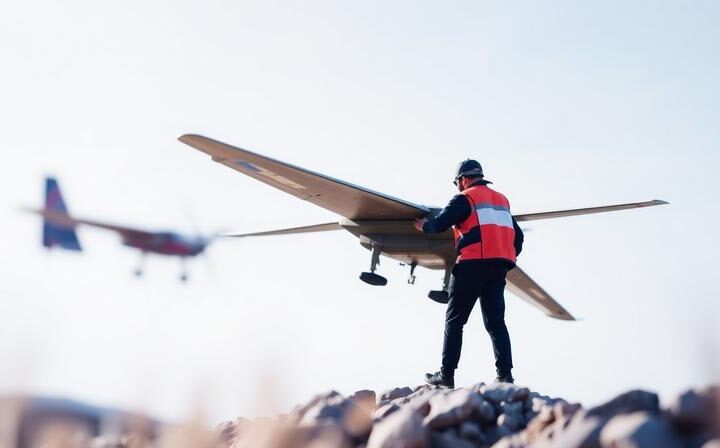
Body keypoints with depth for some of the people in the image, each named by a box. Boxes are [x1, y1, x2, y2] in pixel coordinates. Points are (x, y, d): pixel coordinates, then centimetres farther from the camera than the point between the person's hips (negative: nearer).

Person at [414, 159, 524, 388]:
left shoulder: (465, 199, 1)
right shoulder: (502, 199, 22)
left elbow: (439, 224, -6)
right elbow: (517, 235, 21)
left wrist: (424, 225, 14)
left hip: (473, 264, -6)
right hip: (500, 266, 6)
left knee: (454, 320, 1)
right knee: (495, 321, 8)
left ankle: (446, 374, -2)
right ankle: (505, 374, -2)